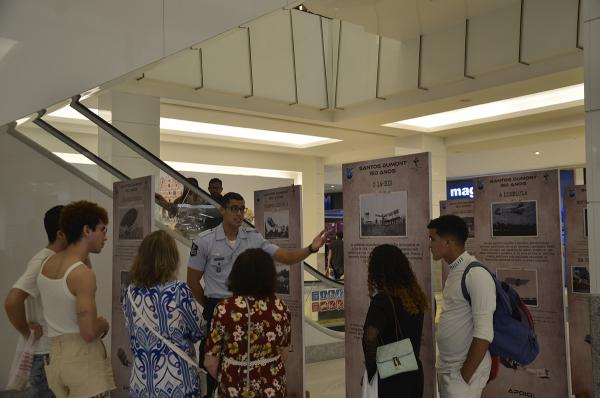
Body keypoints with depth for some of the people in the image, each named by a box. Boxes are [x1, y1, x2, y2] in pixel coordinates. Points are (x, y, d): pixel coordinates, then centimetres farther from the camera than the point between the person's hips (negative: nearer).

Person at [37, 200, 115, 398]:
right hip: (84, 358, -8)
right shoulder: (83, 273, -18)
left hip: (55, 355, 8)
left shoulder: (47, 263, 7)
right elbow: (89, 333, -21)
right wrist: (104, 323, -2)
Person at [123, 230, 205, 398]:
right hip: (177, 381, -4)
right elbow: (198, 333, -5)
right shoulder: (179, 291, -16)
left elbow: (133, 333, 9)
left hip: (141, 381, 4)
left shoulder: (130, 293, -3)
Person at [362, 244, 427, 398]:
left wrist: (370, 367, -20)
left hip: (391, 381, -6)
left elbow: (370, 336, -33)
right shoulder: (415, 296, 0)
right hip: (414, 374, 6)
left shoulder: (382, 300, -19)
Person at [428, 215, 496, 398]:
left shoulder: (476, 274, -18)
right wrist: (444, 368, 11)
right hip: (446, 367, 8)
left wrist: (464, 377, -16)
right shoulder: (454, 271, 7)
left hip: (465, 370, -7)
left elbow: (484, 334, -20)